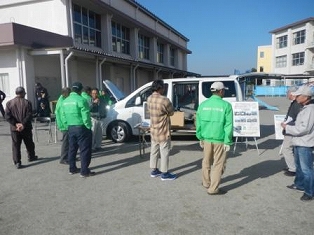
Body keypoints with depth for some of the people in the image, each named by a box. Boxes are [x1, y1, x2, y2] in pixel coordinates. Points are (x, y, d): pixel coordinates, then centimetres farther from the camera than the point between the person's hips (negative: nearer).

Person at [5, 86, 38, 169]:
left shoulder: (9, 103, 1)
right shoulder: (27, 102, -5)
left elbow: (7, 116, -6)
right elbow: (29, 115, -14)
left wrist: (16, 124, -8)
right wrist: (23, 124, -14)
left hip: (14, 128, 1)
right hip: (26, 128, -1)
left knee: (16, 145, 5)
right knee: (29, 143, 16)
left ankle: (17, 162, 3)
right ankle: (31, 157, 33)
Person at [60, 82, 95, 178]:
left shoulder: (65, 101, 9)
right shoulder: (81, 100, -15)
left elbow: (63, 116, 12)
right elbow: (85, 116, -18)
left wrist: (68, 125, 18)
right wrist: (88, 126, -8)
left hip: (70, 128, 8)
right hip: (81, 128, -7)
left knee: (72, 149, 18)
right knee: (85, 150, -1)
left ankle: (72, 168, 28)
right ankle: (84, 171, 1)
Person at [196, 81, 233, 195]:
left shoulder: (203, 104, 2)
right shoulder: (226, 105, -10)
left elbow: (198, 123, 7)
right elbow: (228, 125, -12)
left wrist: (200, 137, 16)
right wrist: (227, 142, -7)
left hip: (206, 138, 4)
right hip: (220, 140, -4)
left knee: (206, 161, 21)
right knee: (218, 164, 8)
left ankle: (206, 182, 38)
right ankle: (213, 189, 14)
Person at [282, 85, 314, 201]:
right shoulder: (305, 108, 12)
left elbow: (304, 128, -24)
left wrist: (287, 127, -15)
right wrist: (289, 125, 7)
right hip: (299, 143, 11)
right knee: (299, 166, 23)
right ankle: (299, 184, 38)